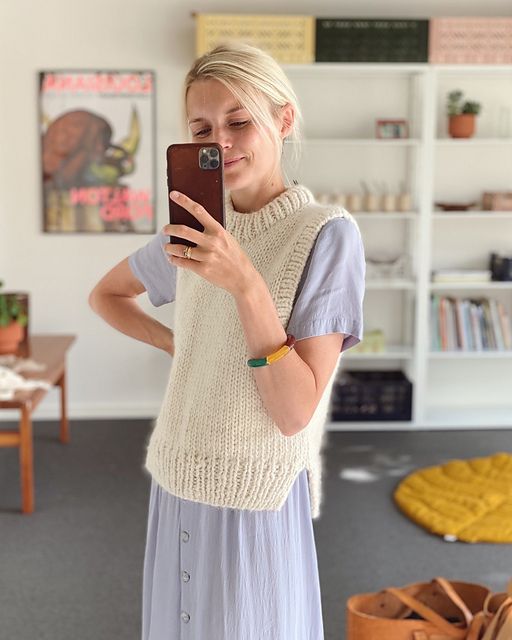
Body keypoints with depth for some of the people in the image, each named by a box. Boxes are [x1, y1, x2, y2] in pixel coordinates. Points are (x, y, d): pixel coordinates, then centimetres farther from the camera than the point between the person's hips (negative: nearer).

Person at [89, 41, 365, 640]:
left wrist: (246, 284, -28)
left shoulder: (326, 235, -13)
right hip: (176, 490, 5)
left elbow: (296, 412, -18)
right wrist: (174, 343, 6)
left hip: (258, 504, -5)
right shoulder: (196, 229, 2)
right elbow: (105, 294, 21)